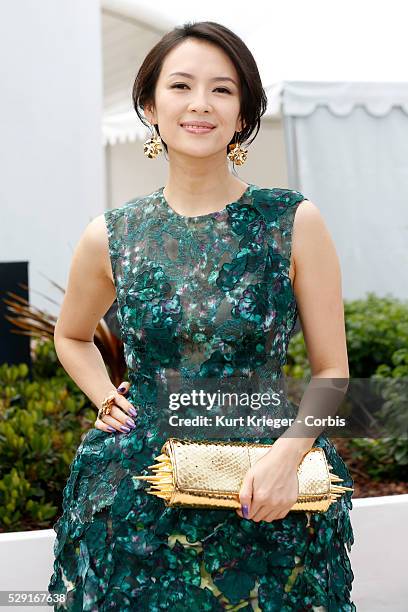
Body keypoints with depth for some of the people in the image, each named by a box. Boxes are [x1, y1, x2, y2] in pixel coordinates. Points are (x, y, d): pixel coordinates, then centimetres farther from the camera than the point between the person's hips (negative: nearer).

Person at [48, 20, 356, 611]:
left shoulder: (294, 223, -6)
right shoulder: (110, 237, -1)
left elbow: (332, 371, -3)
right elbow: (72, 336, 19)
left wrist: (286, 454, -18)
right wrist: (106, 399, 3)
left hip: (263, 503, -1)